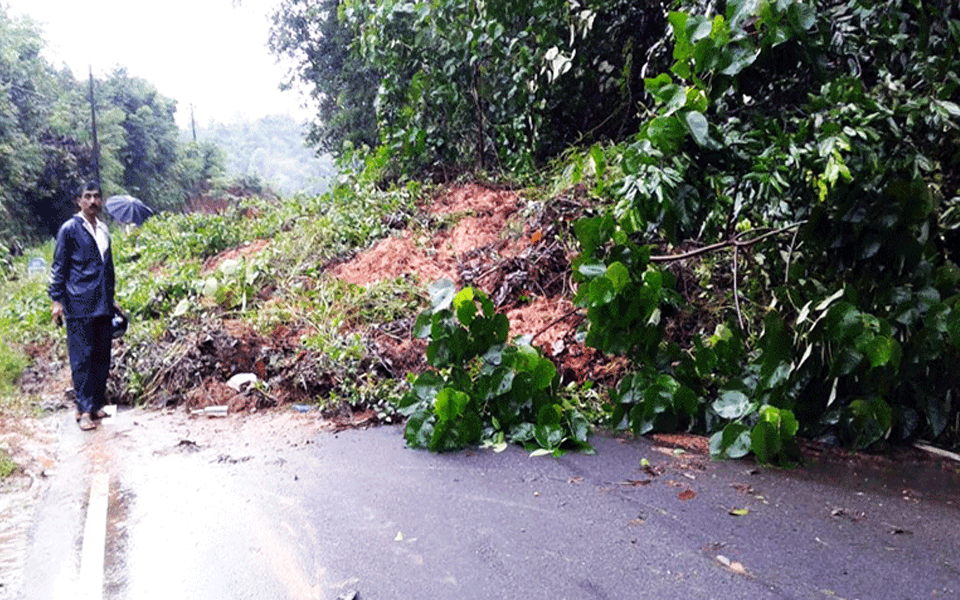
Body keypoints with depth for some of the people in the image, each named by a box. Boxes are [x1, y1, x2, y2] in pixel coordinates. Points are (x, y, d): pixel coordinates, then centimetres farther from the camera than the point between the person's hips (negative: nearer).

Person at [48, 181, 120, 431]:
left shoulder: (104, 229, 16)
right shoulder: (70, 229, -3)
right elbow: (59, 267, -3)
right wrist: (57, 300, -8)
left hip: (103, 305, 6)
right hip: (79, 306, -6)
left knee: (102, 357, 8)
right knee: (82, 358, -3)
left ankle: (97, 403, 18)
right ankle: (84, 410, 1)